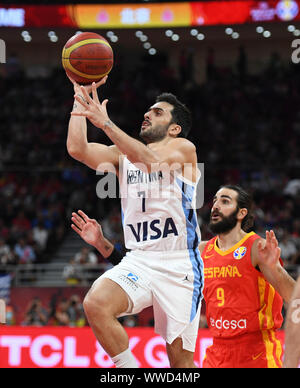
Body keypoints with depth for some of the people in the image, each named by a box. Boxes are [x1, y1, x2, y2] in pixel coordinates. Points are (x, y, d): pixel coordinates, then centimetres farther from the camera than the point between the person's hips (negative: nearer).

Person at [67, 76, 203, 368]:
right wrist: (81, 95, 0)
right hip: (138, 261, 4)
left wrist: (105, 123, -27)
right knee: (95, 304, -27)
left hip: (179, 264, -4)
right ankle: (129, 368, -11)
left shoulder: (183, 148, 1)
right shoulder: (123, 154, 17)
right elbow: (77, 148, 2)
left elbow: (153, 161, -21)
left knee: (181, 358, -4)